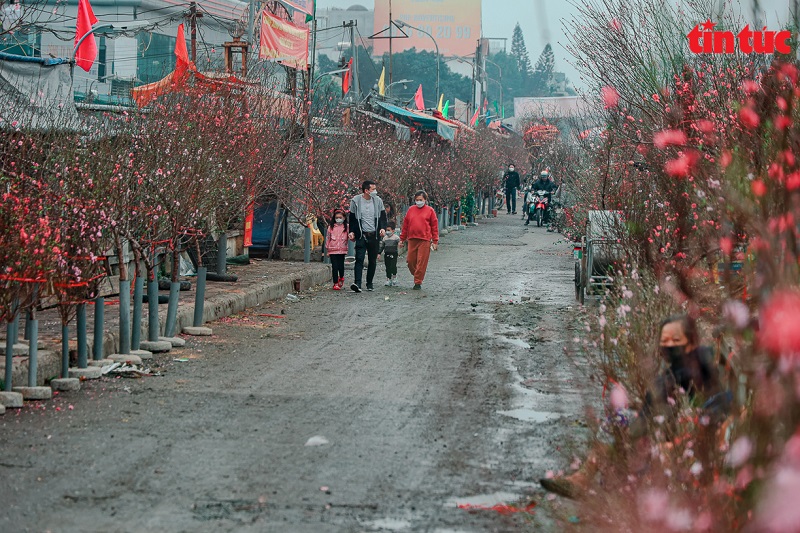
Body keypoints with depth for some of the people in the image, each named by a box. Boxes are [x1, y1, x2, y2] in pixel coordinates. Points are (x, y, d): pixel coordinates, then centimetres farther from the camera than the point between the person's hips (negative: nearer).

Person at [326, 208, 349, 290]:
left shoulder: (346, 227, 4)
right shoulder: (331, 227, 5)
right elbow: (328, 238, 9)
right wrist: (327, 249, 9)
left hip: (342, 250, 0)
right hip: (333, 250, 0)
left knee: (341, 266, 3)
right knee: (334, 267, -2)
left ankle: (341, 277, 34)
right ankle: (335, 283, 6)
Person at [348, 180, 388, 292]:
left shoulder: (378, 201, 5)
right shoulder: (355, 201, -1)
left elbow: (383, 216, 10)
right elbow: (352, 218, 6)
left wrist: (383, 228, -7)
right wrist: (352, 231, -4)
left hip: (374, 235, 3)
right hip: (361, 235, -3)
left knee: (373, 261, 8)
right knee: (359, 259, -14)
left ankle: (369, 283, 18)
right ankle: (357, 283, -23)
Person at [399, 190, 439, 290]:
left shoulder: (430, 210, 3)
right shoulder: (411, 210, 11)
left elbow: (434, 226, 3)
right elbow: (405, 225, 14)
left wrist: (435, 241, -1)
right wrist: (402, 239, 13)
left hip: (424, 240, -3)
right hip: (412, 240, 3)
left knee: (421, 262, -4)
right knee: (410, 261, 5)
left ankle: (418, 282, 3)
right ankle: (417, 277, 25)